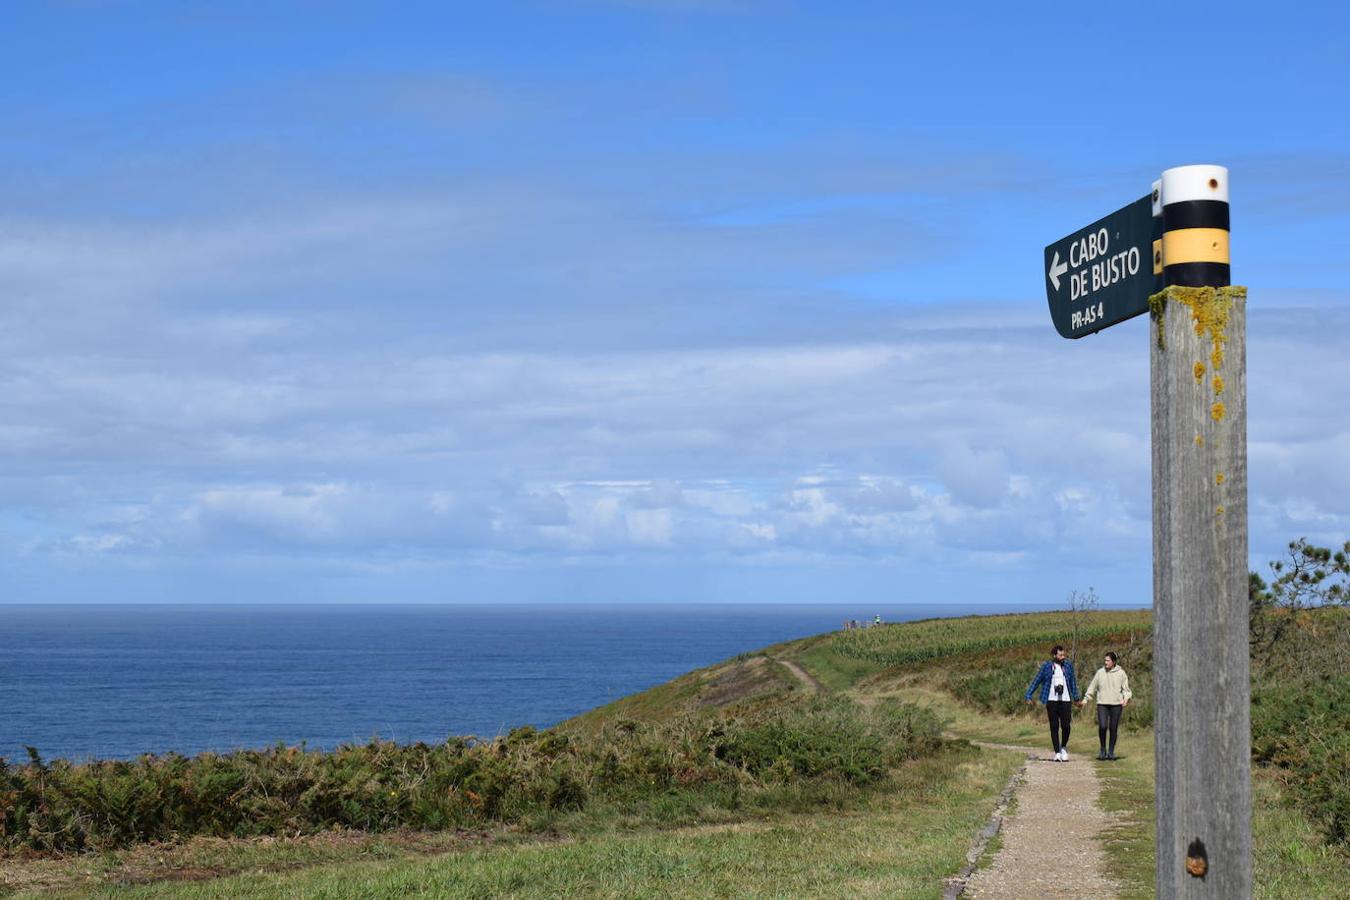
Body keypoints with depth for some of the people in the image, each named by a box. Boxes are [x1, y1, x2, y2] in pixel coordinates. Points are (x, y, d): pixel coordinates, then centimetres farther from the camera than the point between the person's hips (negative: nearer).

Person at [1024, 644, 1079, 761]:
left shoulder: (1068, 665, 6)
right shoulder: (1046, 666, 0)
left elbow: (1072, 683, 17)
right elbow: (1036, 681, 5)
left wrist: (1076, 698, 20)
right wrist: (1029, 696, 1)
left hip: (1065, 700, 1)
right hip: (1052, 700, -1)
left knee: (1066, 726, -6)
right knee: (1054, 727, 1)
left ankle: (1063, 748, 19)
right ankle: (1057, 753, 6)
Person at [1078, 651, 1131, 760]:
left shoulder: (1121, 673, 3)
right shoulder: (1100, 672, 6)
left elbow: (1126, 688, 4)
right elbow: (1092, 688, 12)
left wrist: (1126, 698, -14)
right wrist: (1084, 700, 11)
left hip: (1116, 704, 0)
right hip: (1102, 704, 0)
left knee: (1113, 728, 1)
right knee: (1102, 726, -14)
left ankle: (1111, 751, 14)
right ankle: (1103, 749, 6)